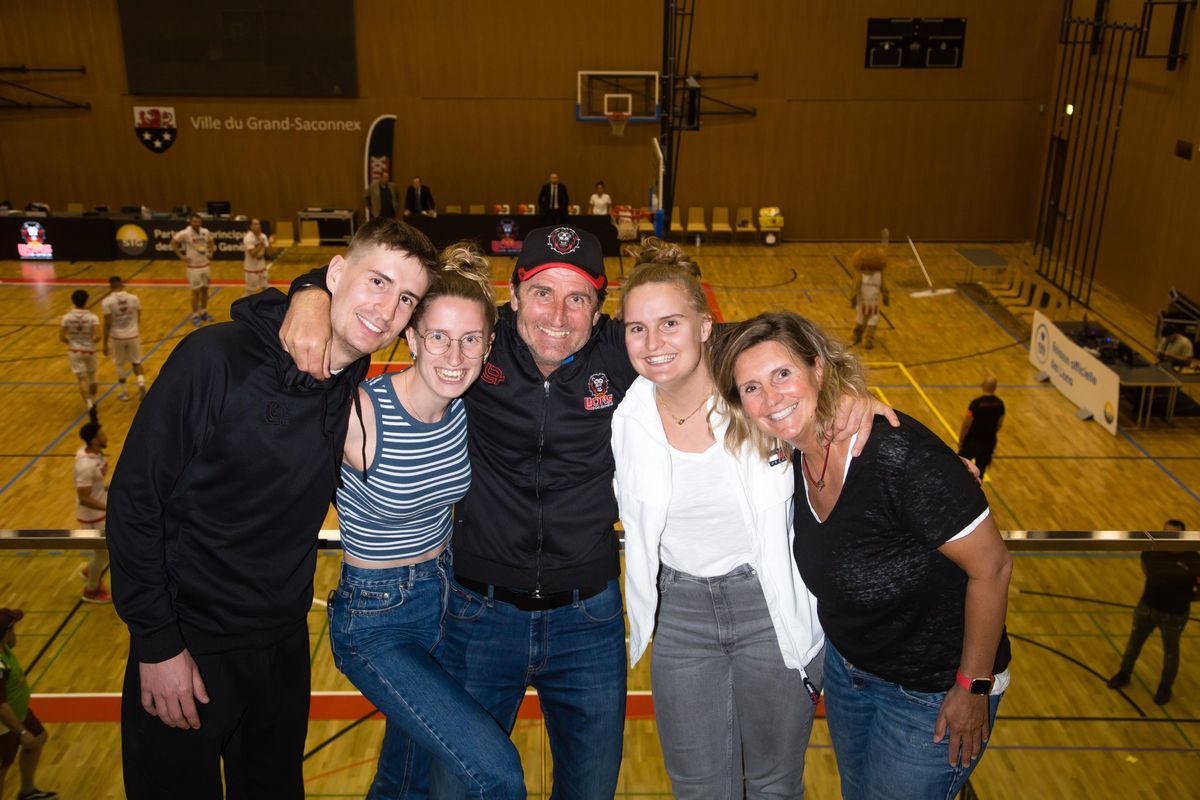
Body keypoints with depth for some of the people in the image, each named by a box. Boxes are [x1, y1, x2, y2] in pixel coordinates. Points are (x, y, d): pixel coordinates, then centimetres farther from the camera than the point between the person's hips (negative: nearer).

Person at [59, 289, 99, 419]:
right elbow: (97, 337, -22)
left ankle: (89, 405, -20)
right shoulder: (92, 317, -12)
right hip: (90, 351, 0)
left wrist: (71, 343, 13)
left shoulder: (67, 317, -7)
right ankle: (93, 402, 34)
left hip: (74, 351, 0)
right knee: (92, 376, 22)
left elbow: (61, 337, -5)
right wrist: (92, 342, 0)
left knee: (82, 379, -1)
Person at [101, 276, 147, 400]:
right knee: (136, 362, 16)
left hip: (117, 337, -2)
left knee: (119, 364, 16)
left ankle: (124, 392, 24)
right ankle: (141, 385, -7)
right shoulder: (134, 298, -4)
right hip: (133, 335, 2)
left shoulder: (107, 302, -13)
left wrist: (105, 343, -6)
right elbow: (138, 319, 5)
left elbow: (107, 324, -14)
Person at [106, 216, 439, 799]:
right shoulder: (215, 359, -21)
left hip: (285, 647, 5)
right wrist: (156, 643, -14)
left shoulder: (362, 393, -4)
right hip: (184, 648, -4)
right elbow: (135, 500, -16)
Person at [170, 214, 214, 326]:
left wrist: (211, 252, 6)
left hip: (205, 265, 5)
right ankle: (195, 315, 11)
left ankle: (204, 312, 26)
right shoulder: (185, 233, -15)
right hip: (193, 267, -5)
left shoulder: (205, 232, 1)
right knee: (196, 291, 0)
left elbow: (211, 241, 20)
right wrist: (181, 256, -10)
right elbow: (173, 242, -7)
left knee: (205, 289, 13)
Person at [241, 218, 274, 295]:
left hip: (262, 267, 7)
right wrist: (261, 244, -33)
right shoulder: (248, 238, -20)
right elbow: (252, 254, -27)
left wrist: (270, 243, -15)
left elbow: (268, 253, 1)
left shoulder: (263, 236, 0)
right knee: (251, 291, 1)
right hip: (251, 269, -7)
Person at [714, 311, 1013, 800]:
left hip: (933, 694, -7)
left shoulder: (898, 453, -33)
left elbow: (991, 568, -25)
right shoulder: (796, 455, -10)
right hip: (847, 668, 7)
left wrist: (974, 688, -17)